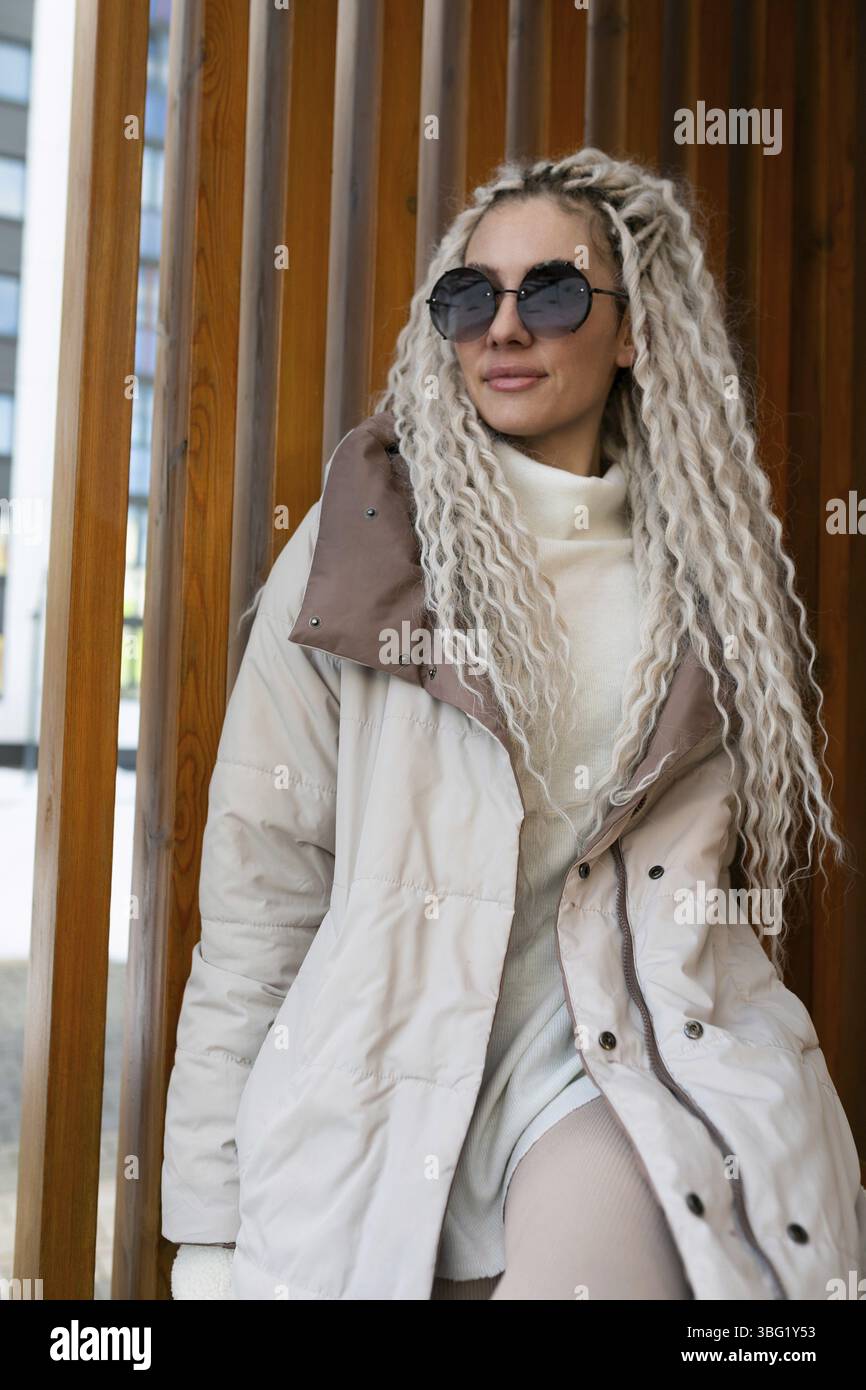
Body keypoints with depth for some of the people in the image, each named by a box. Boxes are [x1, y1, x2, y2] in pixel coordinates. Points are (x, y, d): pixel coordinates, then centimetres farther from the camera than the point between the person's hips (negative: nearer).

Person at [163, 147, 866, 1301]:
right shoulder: (358, 546, 2)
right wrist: (212, 1229, -5)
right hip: (387, 1089, 0)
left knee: (590, 1244, -28)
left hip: (642, 1071, 0)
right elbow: (260, 888, -2)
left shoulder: (707, 567, 10)